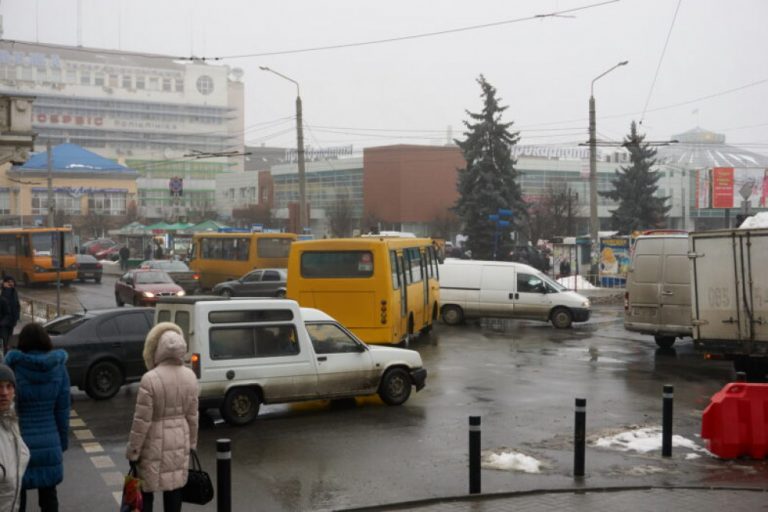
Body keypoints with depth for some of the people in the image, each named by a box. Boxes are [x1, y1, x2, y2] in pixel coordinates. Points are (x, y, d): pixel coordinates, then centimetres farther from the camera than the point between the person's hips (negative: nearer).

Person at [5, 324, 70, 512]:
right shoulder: (58, 367, -3)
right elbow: (62, 409, 0)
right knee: (48, 496, 14)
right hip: (49, 442, 2)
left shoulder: (13, 366, -10)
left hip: (19, 442, -2)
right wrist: (63, 441, 10)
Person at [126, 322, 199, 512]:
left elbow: (142, 420, -17)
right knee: (174, 488, 14)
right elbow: (192, 415, 5)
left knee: (146, 490, 7)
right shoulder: (189, 376, -2)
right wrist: (191, 442, 18)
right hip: (179, 441, 5)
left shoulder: (150, 379, -20)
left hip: (155, 443, -5)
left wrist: (133, 451, -7)